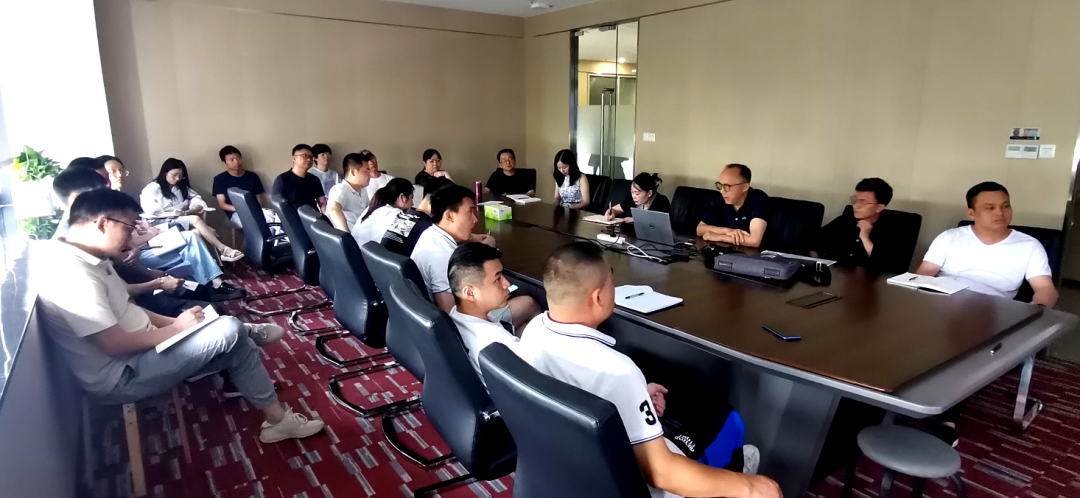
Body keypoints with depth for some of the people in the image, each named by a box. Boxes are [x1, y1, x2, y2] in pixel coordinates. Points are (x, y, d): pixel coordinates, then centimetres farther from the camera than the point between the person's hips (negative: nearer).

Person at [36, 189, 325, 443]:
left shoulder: (87, 258, 7)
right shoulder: (72, 273, -25)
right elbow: (114, 344, -26)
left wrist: (171, 322, 2)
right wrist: (176, 329, -15)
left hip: (139, 350, 10)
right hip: (121, 376, -10)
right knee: (230, 333, -19)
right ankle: (278, 419, -8)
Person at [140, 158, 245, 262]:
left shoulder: (182, 187, 22)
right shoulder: (151, 189, 6)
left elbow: (198, 202, 8)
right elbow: (151, 214, -9)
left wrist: (188, 212, -13)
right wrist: (171, 214, -24)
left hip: (183, 221, 6)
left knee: (198, 232, -31)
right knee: (195, 219, -32)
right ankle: (223, 249, -41)